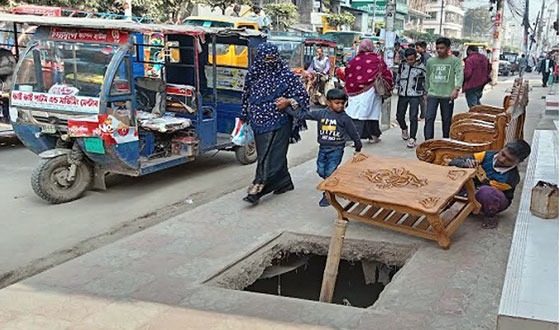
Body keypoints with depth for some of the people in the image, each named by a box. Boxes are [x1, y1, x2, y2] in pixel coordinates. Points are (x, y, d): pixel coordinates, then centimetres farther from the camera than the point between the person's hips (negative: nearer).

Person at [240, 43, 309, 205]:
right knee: (272, 154, 14)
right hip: (259, 123, 5)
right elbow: (246, 97, 17)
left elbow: (302, 95, -4)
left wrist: (288, 102, -21)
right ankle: (284, 183, 29)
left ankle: (258, 188, -7)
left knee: (270, 156, -7)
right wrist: (243, 118, 21)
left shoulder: (285, 74, -8)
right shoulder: (253, 75, 5)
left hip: (278, 123, -5)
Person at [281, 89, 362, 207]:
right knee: (321, 171, 10)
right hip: (323, 148, 4)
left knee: (330, 172, -6)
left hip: (336, 149, -4)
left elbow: (353, 133, 4)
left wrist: (358, 147, 14)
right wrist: (287, 109, -3)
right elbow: (302, 115, 0)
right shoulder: (321, 114, -1)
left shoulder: (344, 118, -7)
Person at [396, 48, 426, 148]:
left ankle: (412, 139, -6)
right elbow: (398, 78, 18)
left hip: (415, 96, -4)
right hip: (402, 95, 4)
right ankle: (404, 130, 41)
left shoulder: (421, 68, -7)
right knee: (399, 116, 11)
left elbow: (425, 82, 2)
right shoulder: (403, 65, 3)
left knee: (413, 117, -10)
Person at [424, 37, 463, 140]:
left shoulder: (455, 60, -1)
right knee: (429, 118, -10)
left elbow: (460, 75, -14)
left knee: (447, 120, 8)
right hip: (432, 94, 2)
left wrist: (456, 88, -29)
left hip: (447, 95, -2)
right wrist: (426, 91, 21)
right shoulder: (431, 61, 10)